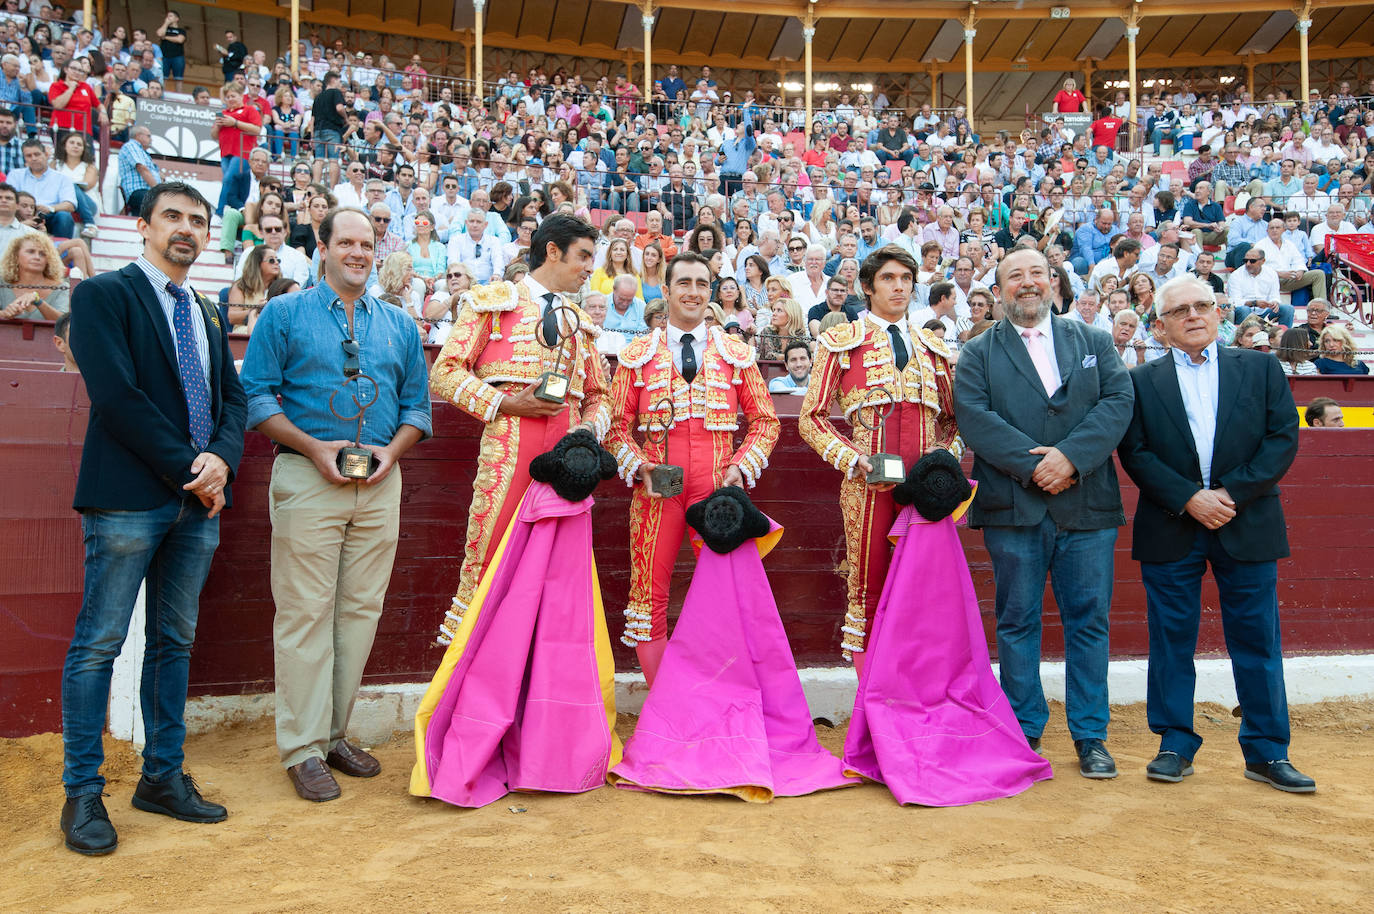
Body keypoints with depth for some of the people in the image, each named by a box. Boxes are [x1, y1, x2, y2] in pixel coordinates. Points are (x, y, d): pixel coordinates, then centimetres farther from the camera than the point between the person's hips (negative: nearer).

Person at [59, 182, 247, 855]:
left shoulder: (208, 314, 20)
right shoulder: (104, 294, -1)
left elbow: (232, 397, 15)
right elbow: (116, 395, -12)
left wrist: (222, 459, -6)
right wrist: (186, 468, -13)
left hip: (198, 500, 6)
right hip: (130, 497, -6)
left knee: (175, 643, 10)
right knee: (99, 644, -1)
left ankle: (163, 777, 19)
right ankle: (82, 793, 9)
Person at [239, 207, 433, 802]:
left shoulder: (400, 326, 16)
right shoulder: (284, 314, 6)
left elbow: (417, 406, 15)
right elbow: (255, 396, -1)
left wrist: (392, 450, -5)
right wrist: (314, 447, -12)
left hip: (380, 484, 4)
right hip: (307, 478, -3)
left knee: (361, 609, 6)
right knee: (305, 611, -4)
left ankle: (334, 733, 18)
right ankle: (303, 749, 5)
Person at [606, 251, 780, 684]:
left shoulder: (737, 354, 12)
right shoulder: (637, 355, 10)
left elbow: (765, 420, 12)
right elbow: (617, 422, 9)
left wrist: (742, 466, -4)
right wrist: (637, 466, -8)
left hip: (718, 488, 0)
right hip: (657, 488, 0)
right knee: (650, 593, 1)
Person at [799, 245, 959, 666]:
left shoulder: (932, 346, 19)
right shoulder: (841, 342, 8)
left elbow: (953, 416, 23)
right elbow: (812, 417, 3)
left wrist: (945, 455, 3)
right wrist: (853, 459, -10)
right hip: (869, 481, -3)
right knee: (868, 585, -1)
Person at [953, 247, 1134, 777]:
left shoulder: (1095, 342, 14)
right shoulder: (978, 353, 9)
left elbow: (1118, 401, 0)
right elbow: (973, 417, -6)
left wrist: (1070, 456, -14)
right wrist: (1032, 464, -15)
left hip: (1087, 504, 1)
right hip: (1013, 507, -1)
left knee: (1089, 620, 4)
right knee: (1017, 623, 5)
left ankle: (1090, 737, 16)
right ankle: (1025, 732, 18)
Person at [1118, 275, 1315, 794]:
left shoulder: (1261, 370, 9)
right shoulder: (1142, 382, 7)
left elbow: (1283, 440, 0)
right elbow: (1135, 453, -2)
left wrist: (1232, 493, -12)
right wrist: (1189, 498, -14)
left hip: (1248, 527, 1)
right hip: (1171, 532, 0)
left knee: (1257, 642, 5)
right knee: (1172, 641, 4)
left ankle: (1267, 752, 15)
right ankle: (1176, 745, 15)